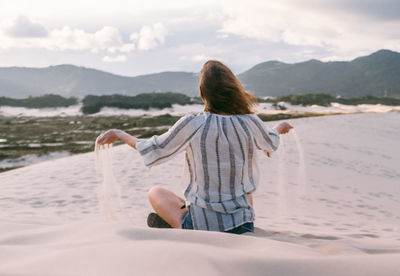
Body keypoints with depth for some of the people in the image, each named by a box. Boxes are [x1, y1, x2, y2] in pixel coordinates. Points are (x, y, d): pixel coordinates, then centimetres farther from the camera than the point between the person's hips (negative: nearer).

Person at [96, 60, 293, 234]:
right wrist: (279, 128, 40)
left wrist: (119, 134, 15)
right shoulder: (250, 123, -7)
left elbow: (154, 151, -1)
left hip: (202, 227, -2)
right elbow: (271, 143, 16)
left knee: (155, 192, 22)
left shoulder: (192, 125, -15)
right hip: (243, 226, 3)